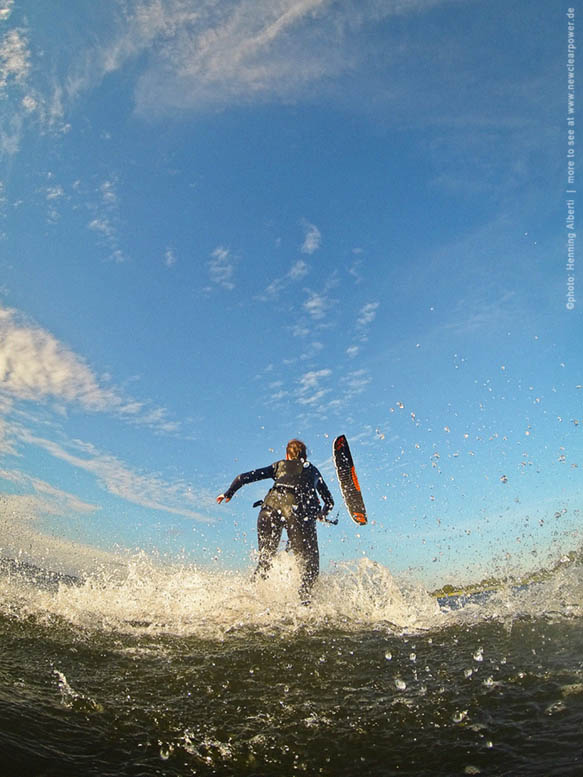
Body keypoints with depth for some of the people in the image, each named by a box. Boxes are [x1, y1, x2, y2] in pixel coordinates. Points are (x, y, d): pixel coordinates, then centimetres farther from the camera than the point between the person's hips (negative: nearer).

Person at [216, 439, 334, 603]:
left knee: (265, 559, 17)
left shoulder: (279, 465, 29)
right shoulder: (313, 470, 33)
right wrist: (322, 515, 59)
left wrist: (228, 493, 37)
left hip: (271, 507, 1)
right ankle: (304, 596, -17)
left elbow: (244, 477, 22)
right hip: (300, 510, -1)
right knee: (310, 567, 5)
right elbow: (329, 502, 39)